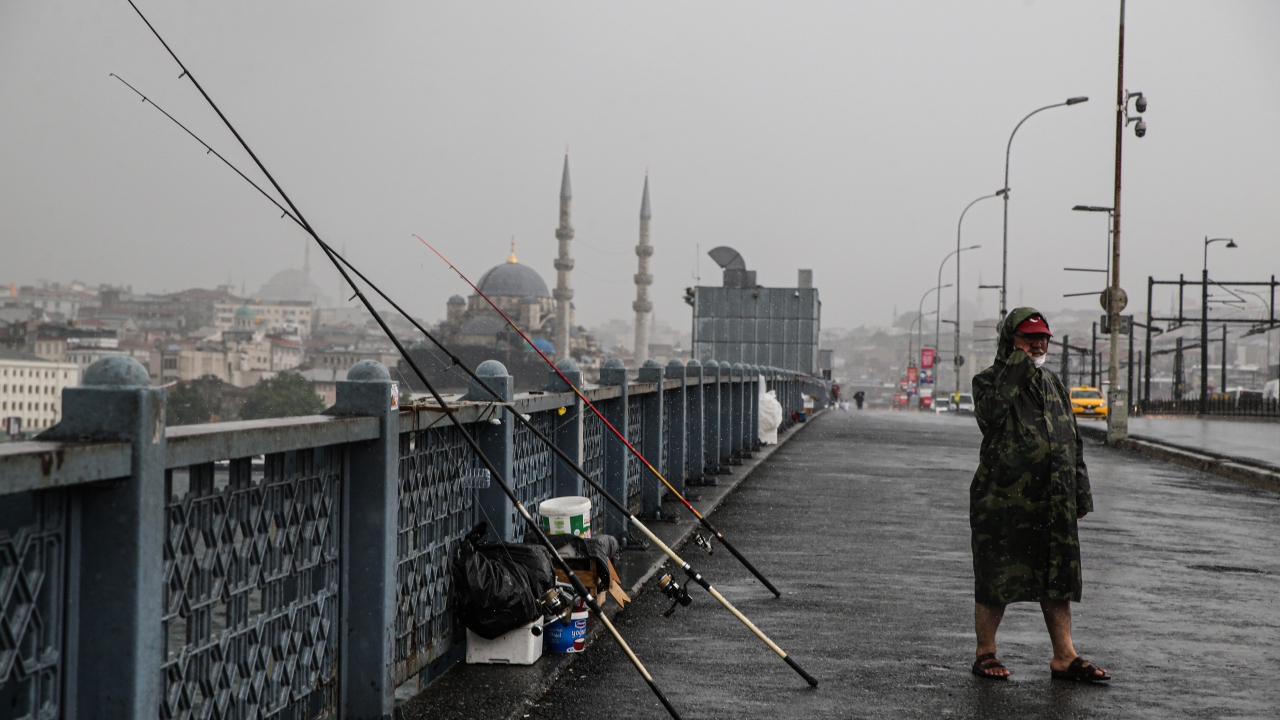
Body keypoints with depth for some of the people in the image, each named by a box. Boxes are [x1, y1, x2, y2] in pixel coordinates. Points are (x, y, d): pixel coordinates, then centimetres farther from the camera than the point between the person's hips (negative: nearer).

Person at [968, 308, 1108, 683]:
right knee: (995, 580, 2)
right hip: (1002, 500, -5)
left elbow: (1072, 441, 20)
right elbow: (990, 415, -24)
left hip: (1053, 503, 6)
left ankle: (1064, 656, 11)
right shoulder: (990, 380, -1)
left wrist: (1081, 493, 16)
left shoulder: (1053, 384, 17)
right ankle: (985, 653, 13)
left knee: (1057, 579, 6)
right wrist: (1015, 369, -20)